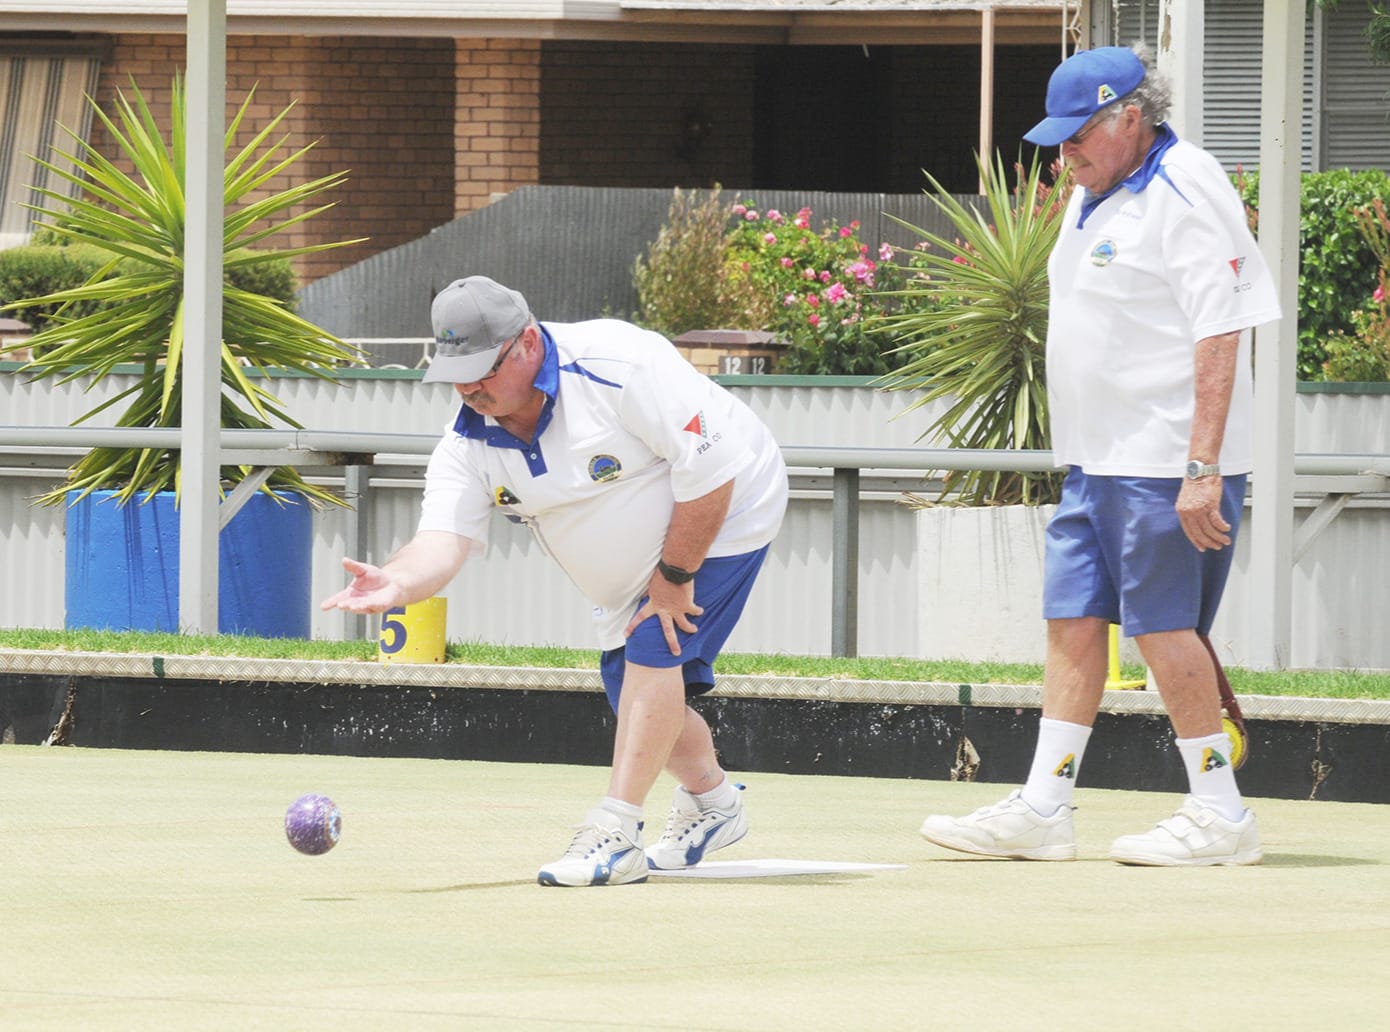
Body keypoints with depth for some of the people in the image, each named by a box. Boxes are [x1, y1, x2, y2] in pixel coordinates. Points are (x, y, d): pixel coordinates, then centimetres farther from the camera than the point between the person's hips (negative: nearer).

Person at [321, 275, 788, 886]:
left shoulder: (620, 365, -34)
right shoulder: (469, 444, -15)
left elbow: (710, 470, -31)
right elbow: (443, 538, -28)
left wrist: (674, 575, -24)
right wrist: (399, 583, -52)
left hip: (723, 520, -7)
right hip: (629, 573, 7)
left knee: (652, 649, -21)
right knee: (632, 693, 7)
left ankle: (614, 836, -21)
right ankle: (712, 802, 36)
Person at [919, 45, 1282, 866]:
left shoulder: (1187, 196, -15)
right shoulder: (1095, 197, 15)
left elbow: (1220, 337, -20)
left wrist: (1201, 470, -25)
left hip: (1167, 466, -9)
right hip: (1097, 460, 9)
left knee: (1162, 626, -7)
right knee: (1073, 620, 7)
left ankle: (1220, 814, 1)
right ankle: (1043, 812, 9)